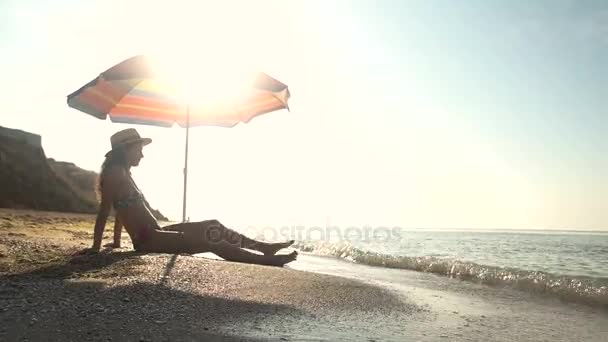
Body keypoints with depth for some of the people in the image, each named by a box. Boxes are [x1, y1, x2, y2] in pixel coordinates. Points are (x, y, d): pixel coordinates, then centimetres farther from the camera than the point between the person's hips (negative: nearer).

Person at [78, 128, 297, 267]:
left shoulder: (124, 174, 18)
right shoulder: (115, 173, -11)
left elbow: (123, 209, 21)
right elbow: (104, 211, -14)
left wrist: (116, 242, 24)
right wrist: (96, 247, -14)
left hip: (154, 235, 9)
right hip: (147, 241, -9)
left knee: (212, 226, 4)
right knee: (209, 240, -14)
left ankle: (263, 247, 5)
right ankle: (266, 259, -11)